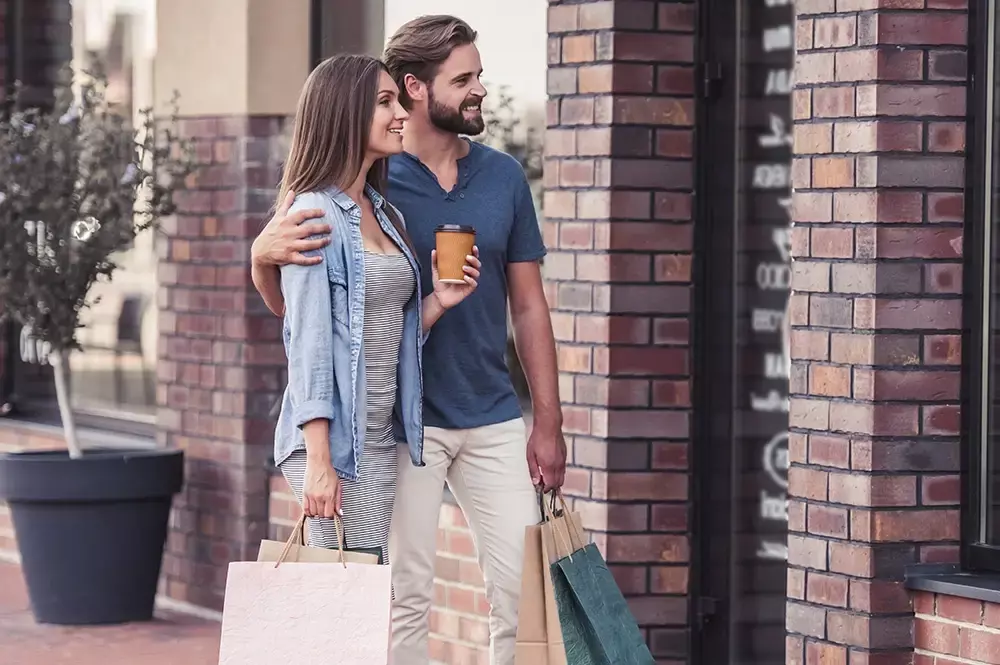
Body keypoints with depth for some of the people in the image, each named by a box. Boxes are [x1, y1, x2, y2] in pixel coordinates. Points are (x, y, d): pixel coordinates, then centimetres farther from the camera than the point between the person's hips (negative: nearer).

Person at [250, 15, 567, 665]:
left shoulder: (504, 177, 5)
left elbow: (528, 306, 9)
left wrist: (548, 423, 4)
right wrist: (265, 252, -28)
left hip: (493, 419, 3)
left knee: (525, 589, 1)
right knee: (407, 597, -1)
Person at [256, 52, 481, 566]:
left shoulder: (384, 215, 15)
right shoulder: (316, 215, -10)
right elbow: (308, 342, -15)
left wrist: (438, 302, 2)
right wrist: (318, 461, -20)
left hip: (380, 438, 8)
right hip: (330, 436, -8)